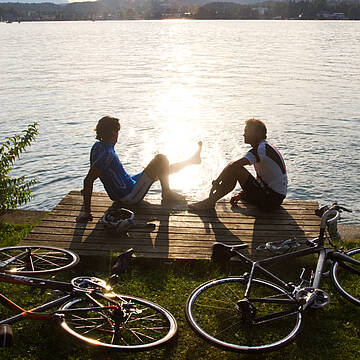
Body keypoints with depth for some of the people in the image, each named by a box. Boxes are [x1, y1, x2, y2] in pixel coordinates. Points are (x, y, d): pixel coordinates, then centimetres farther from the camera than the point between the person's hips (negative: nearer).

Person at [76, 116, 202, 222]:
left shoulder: (98, 146, 0)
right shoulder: (107, 154, -28)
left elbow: (92, 173, 14)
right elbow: (88, 180, -32)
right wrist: (87, 211, -29)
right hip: (130, 196, -10)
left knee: (162, 170, 24)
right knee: (161, 159, -9)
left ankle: (192, 160, 43)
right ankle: (167, 193, 11)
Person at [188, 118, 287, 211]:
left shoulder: (261, 148, -16)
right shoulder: (266, 148, 17)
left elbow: (233, 166, -24)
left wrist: (216, 182, -14)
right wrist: (242, 194, 14)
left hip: (271, 198, -10)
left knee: (235, 169, -17)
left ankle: (210, 201, -9)